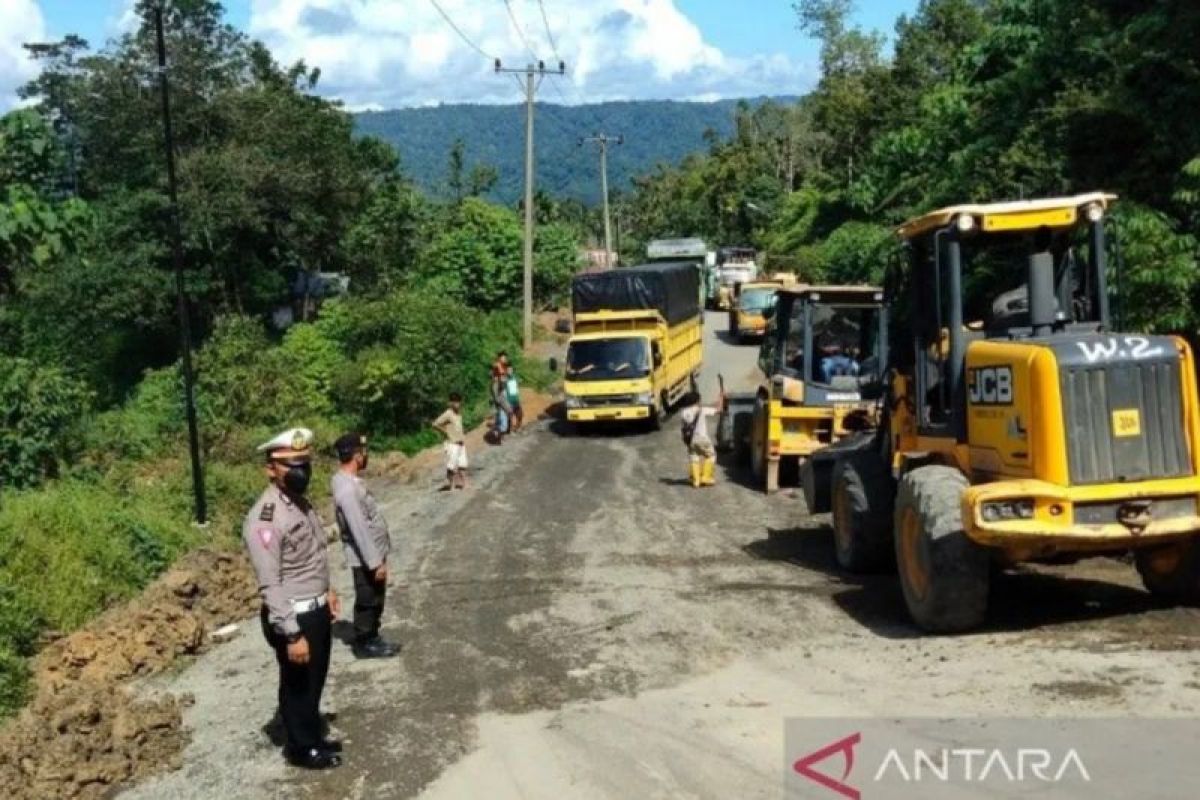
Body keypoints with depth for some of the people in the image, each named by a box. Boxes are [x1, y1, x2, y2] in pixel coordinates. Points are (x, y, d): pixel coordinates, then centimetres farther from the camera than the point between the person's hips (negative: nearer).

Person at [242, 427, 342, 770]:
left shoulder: (301, 502, 3)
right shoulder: (265, 518, -26)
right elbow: (270, 585, -27)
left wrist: (326, 590, 23)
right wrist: (292, 634, -26)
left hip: (317, 609, 9)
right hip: (294, 616, -9)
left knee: (315, 680, 23)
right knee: (298, 684, 11)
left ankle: (313, 737, 42)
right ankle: (302, 748, 30)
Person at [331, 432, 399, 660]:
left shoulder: (349, 480, 5)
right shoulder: (347, 489, -28)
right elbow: (359, 530, -27)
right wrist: (375, 562, -23)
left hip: (374, 553, 10)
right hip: (366, 558, -10)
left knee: (375, 600, 20)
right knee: (367, 601, 6)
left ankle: (372, 638, 33)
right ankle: (364, 644, 21)